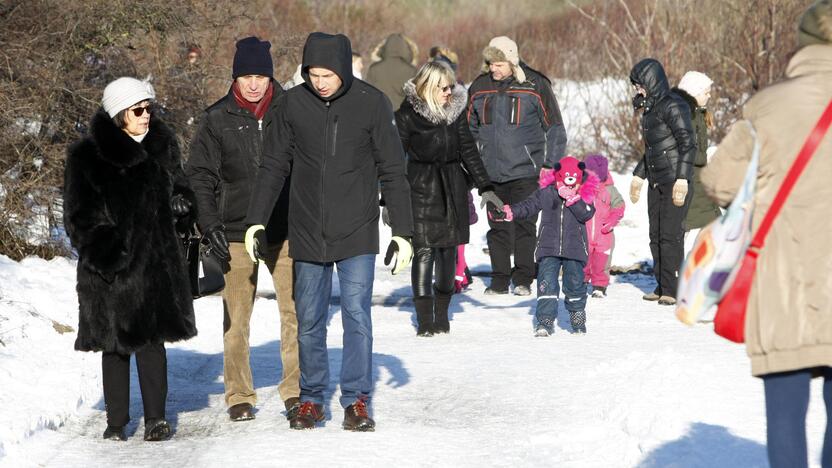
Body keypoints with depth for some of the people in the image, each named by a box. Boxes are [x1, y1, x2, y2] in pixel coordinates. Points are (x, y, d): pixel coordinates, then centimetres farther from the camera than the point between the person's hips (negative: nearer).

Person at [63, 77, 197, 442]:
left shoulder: (162, 145, 10)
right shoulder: (86, 157, -2)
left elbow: (178, 187, 23)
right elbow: (78, 216, -2)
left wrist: (182, 205, -1)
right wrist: (102, 252, -14)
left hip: (155, 260, 2)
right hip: (110, 268, -2)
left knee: (152, 338, -3)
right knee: (116, 343, 4)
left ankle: (156, 418, 2)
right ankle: (116, 422, 12)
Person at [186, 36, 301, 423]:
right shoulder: (218, 119, 2)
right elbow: (200, 175, 5)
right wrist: (210, 224, -6)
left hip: (285, 231, 0)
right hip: (236, 232, 0)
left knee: (295, 311, -3)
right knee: (235, 318, 2)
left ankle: (296, 390, 7)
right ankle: (239, 396, 12)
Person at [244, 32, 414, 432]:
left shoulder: (371, 103, -5)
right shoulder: (293, 104, -1)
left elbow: (392, 172, -1)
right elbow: (273, 166, 8)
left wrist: (402, 232, -3)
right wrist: (256, 221, 3)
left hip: (357, 235, -2)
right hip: (307, 234, 2)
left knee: (357, 317, -6)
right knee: (309, 322, 8)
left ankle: (357, 400, 3)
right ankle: (311, 399, 19)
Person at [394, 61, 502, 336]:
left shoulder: (456, 108, 6)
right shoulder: (408, 114, -8)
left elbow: (468, 149, 12)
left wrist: (485, 187, 10)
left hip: (452, 187, 4)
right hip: (421, 187, -4)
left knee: (449, 249, 6)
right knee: (424, 249, -9)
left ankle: (442, 313, 17)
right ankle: (424, 318, -5)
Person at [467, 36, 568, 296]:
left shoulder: (534, 86, -6)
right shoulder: (479, 87, 5)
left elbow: (555, 128, 0)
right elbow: (470, 129, 19)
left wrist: (551, 165, -3)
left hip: (525, 171, -4)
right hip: (491, 173, 4)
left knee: (524, 225, -2)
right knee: (498, 228, 6)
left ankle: (523, 279, 8)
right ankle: (499, 280, 13)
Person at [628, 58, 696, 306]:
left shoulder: (673, 106, -12)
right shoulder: (650, 109, 16)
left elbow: (688, 143, -17)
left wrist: (682, 179, -22)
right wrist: (638, 175, 26)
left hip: (675, 182, -9)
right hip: (656, 182, 9)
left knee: (670, 234, -10)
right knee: (656, 236, 8)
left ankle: (673, 289, -6)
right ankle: (662, 287, 14)